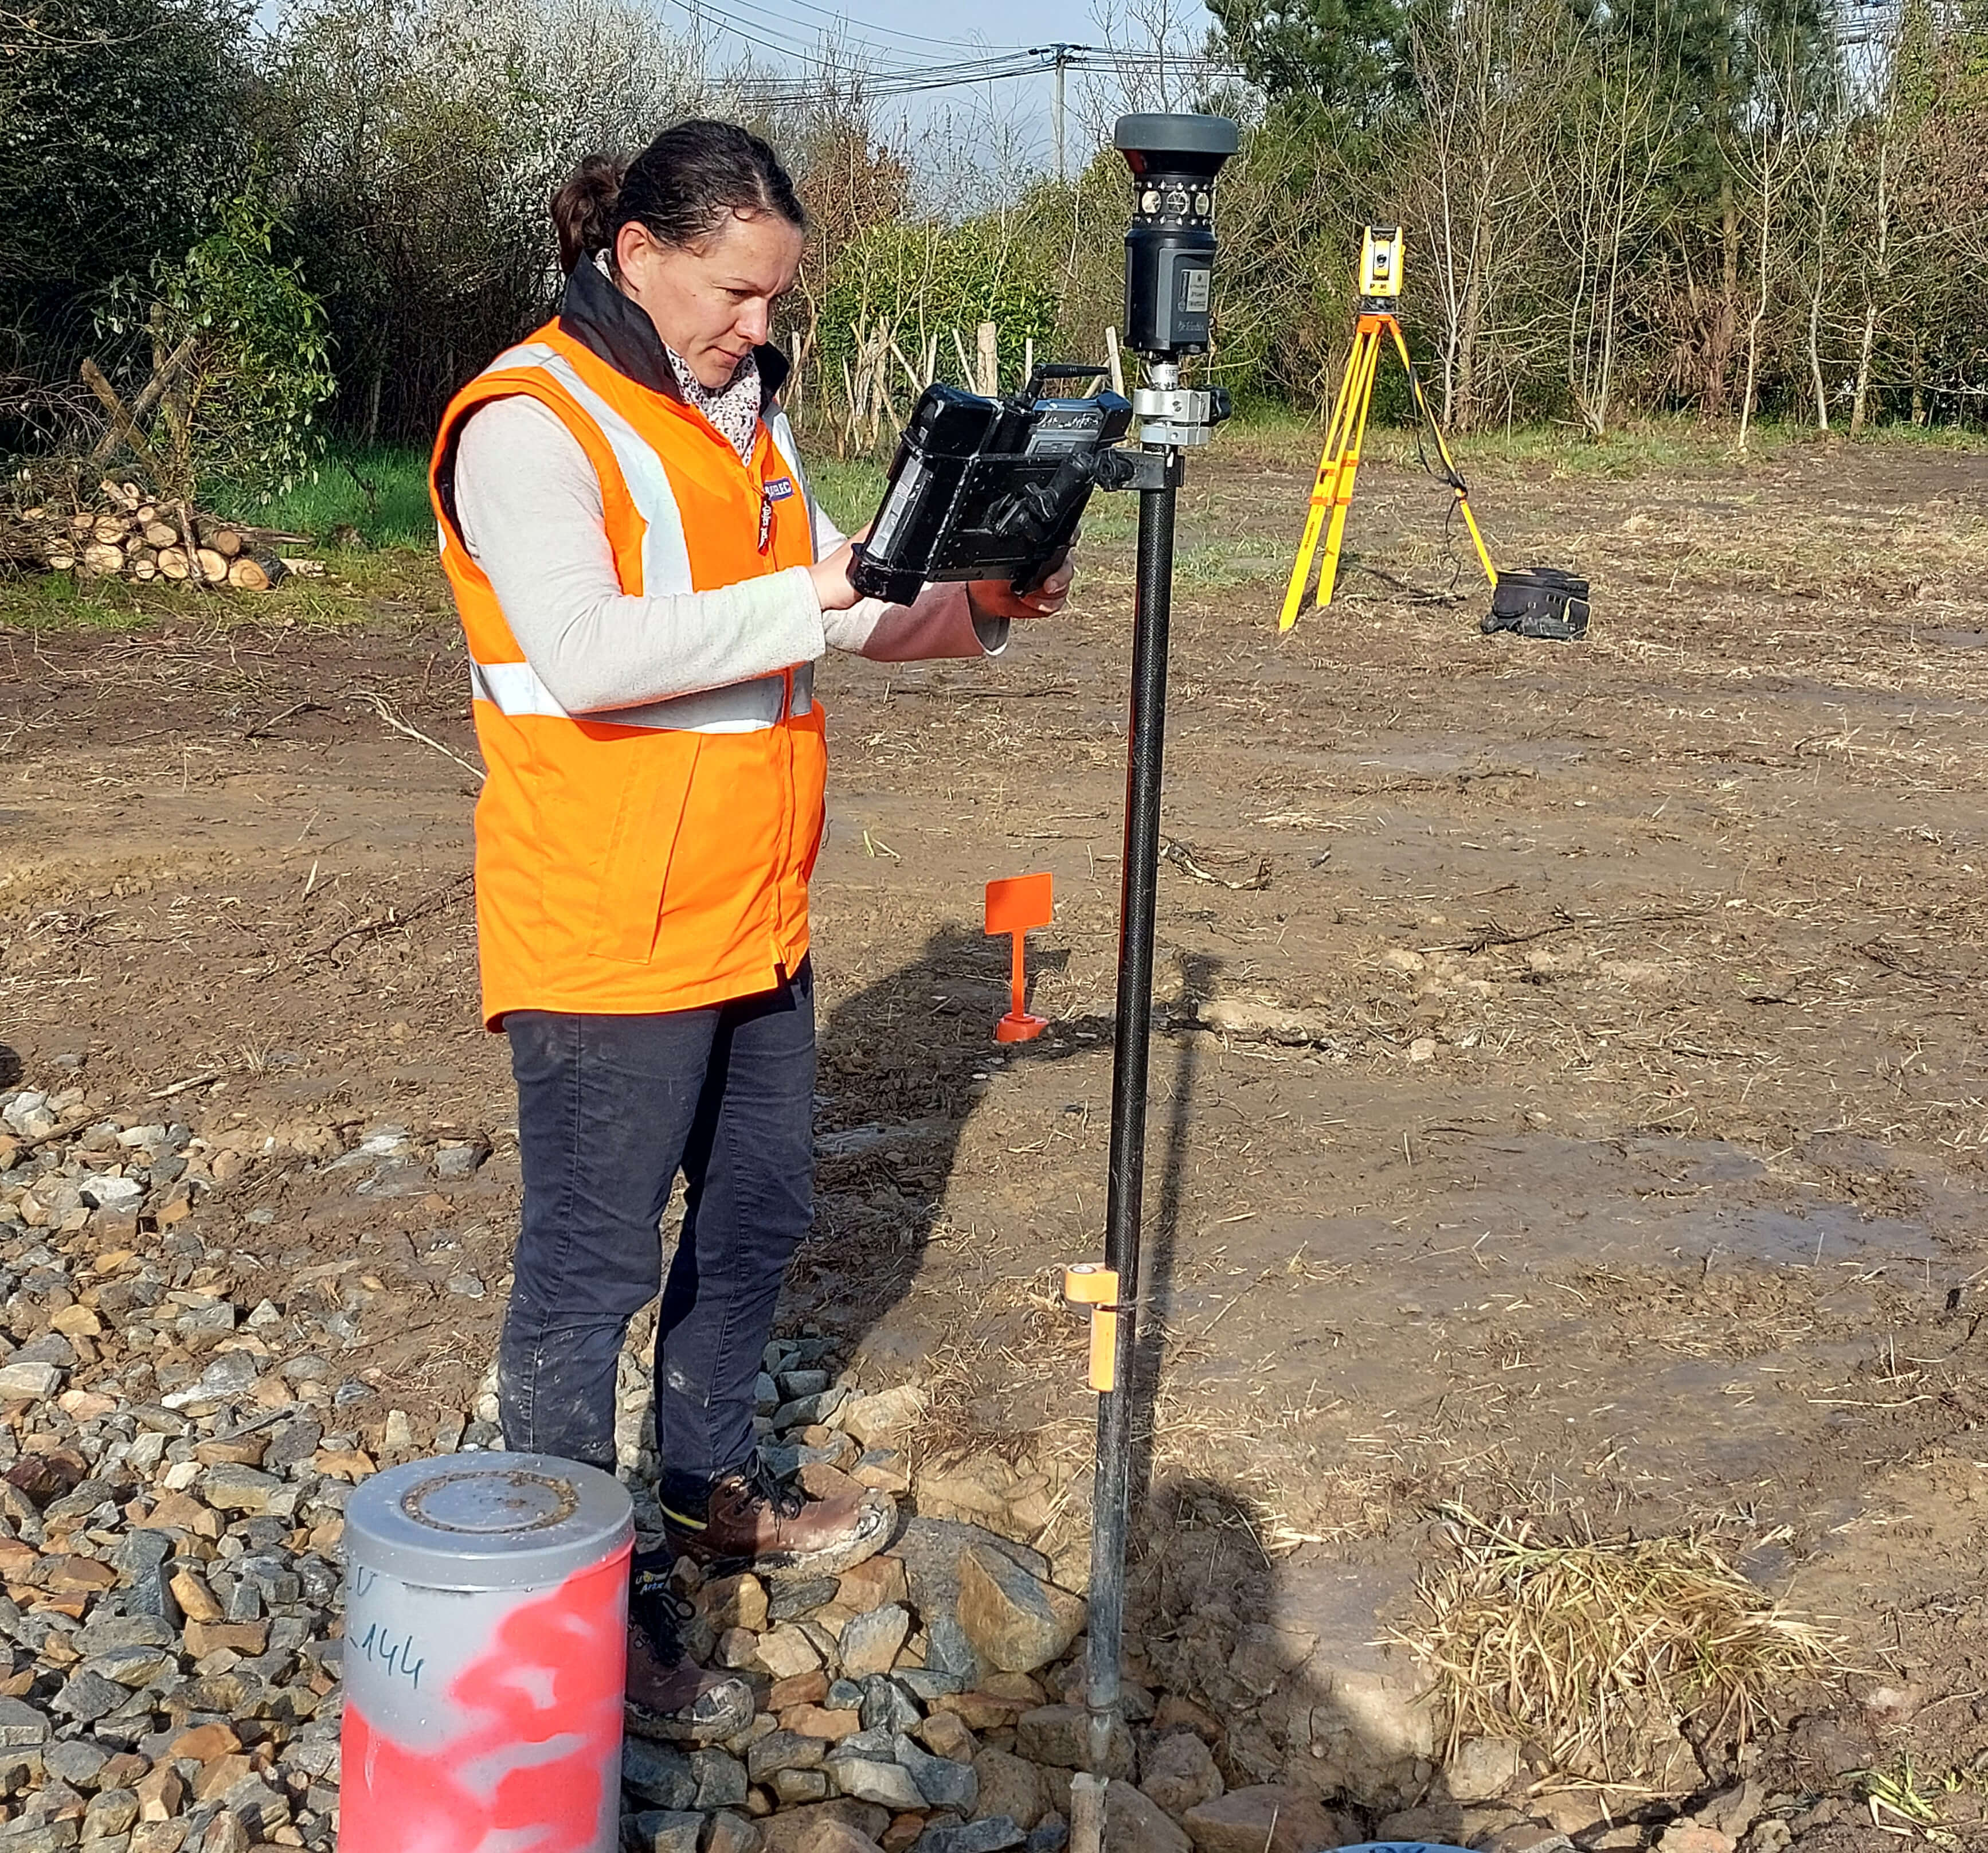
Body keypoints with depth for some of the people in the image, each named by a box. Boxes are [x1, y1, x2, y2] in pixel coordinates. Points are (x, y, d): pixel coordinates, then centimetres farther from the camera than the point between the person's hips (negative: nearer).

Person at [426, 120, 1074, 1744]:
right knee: (592, 1267, 0)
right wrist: (815, 598, -26)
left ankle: (711, 1488, 39)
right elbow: (587, 653, -26)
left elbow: (829, 614, 18)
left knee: (758, 1214, 20)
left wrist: (973, 606, 1)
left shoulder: (744, 410, 14)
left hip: (752, 920, 9)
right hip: (606, 933, -9)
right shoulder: (529, 424, -14)